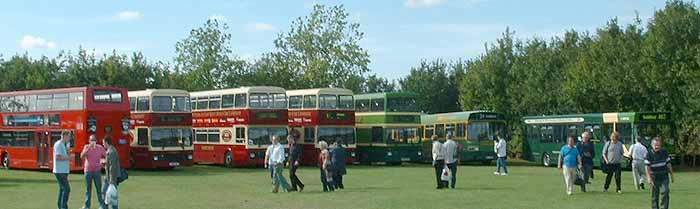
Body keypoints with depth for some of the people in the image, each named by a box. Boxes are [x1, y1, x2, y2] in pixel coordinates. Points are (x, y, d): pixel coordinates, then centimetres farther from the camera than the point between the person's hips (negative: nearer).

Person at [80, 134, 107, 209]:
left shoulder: (100, 148, 0)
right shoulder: (86, 147, 1)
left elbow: (107, 156, 4)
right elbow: (82, 156, -13)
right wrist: (88, 148, -22)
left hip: (97, 171, -1)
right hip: (88, 171, 1)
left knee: (99, 189, -2)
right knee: (88, 189, 10)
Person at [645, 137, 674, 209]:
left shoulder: (664, 153, 3)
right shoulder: (649, 155, -5)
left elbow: (669, 165, 10)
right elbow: (647, 167, -7)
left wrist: (672, 175, 13)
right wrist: (649, 178, -16)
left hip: (664, 177, 1)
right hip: (654, 178, -1)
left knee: (665, 192, -13)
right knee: (655, 196, 5)